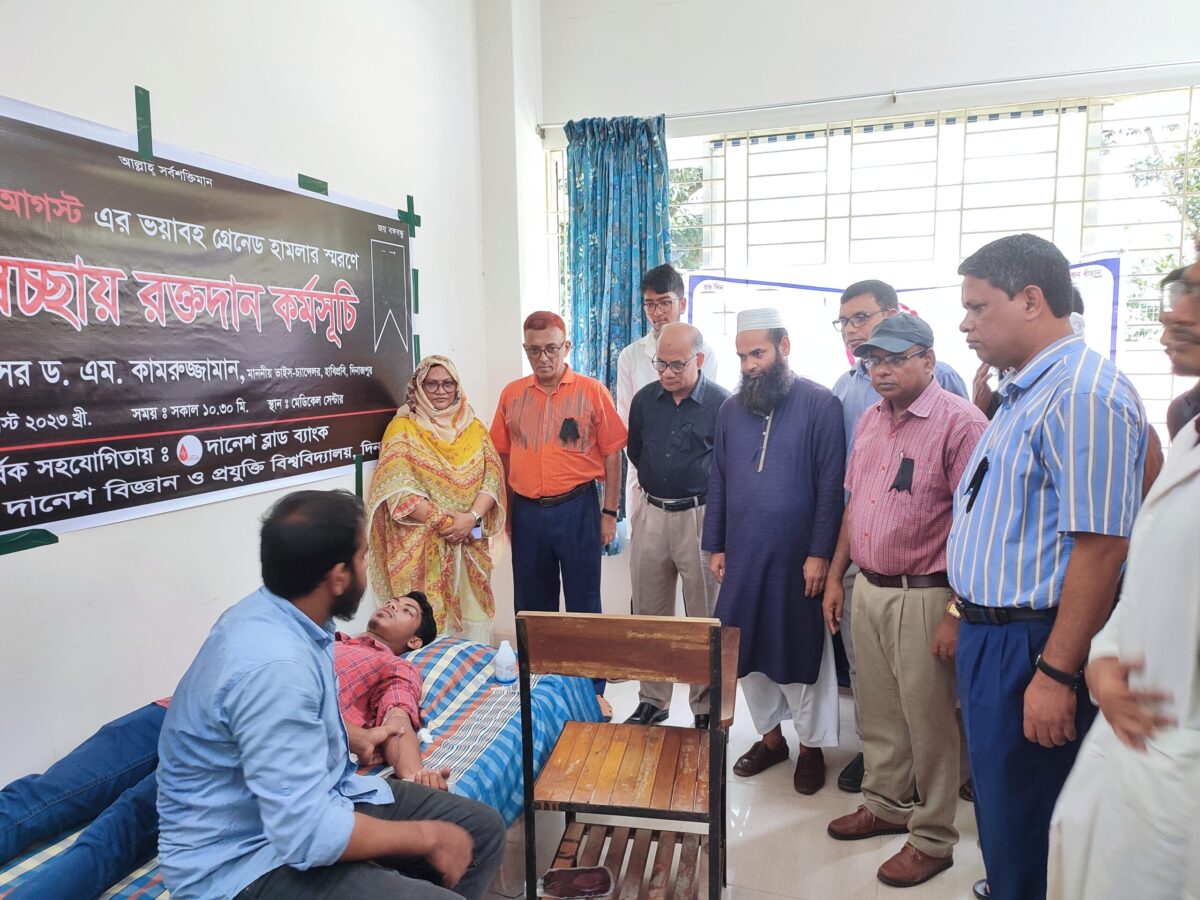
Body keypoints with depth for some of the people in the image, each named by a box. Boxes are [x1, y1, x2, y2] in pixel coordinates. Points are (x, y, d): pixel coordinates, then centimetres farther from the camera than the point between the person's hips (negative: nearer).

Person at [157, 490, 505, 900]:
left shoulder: (274, 611, -1)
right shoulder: (274, 665, -32)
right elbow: (306, 834, -32)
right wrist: (426, 836, -19)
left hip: (303, 799, 9)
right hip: (247, 861, -9)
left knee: (482, 828, 7)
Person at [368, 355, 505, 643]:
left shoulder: (474, 427, 10)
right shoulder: (403, 428, -1)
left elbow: (493, 477, 3)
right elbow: (398, 489, -11)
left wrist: (472, 517, -14)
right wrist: (444, 522, -16)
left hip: (470, 544, 4)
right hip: (422, 545, -3)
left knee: (473, 615, 8)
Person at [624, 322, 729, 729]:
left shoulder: (721, 403, -10)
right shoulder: (645, 400, 5)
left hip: (701, 516, -4)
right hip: (651, 514, 5)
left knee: (704, 618, 6)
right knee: (649, 615, 12)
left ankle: (706, 707, 21)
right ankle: (652, 700, 27)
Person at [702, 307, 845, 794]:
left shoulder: (820, 404, -7)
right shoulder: (731, 409, 7)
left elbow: (830, 485, -10)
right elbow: (718, 482, 10)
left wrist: (820, 553, -14)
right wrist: (715, 546, 8)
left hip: (797, 558, -4)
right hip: (742, 557, 5)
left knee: (803, 650, 8)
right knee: (746, 649, 12)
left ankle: (811, 745, 28)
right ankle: (770, 736, 32)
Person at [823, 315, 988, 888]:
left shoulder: (959, 422, -14)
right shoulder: (870, 420, 10)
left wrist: (956, 613, -18)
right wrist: (835, 576, 13)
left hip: (923, 596, -7)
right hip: (867, 589, 7)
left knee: (928, 720, 6)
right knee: (877, 709, 18)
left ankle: (933, 838, 25)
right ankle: (885, 805, 38)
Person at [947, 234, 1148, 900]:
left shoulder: (1083, 393, -19)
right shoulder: (1024, 392, 13)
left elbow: (1100, 547, -24)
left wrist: (1055, 674, -23)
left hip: (1033, 645, -10)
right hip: (989, 633, 10)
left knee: (1020, 827, 7)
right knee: (996, 802, 24)